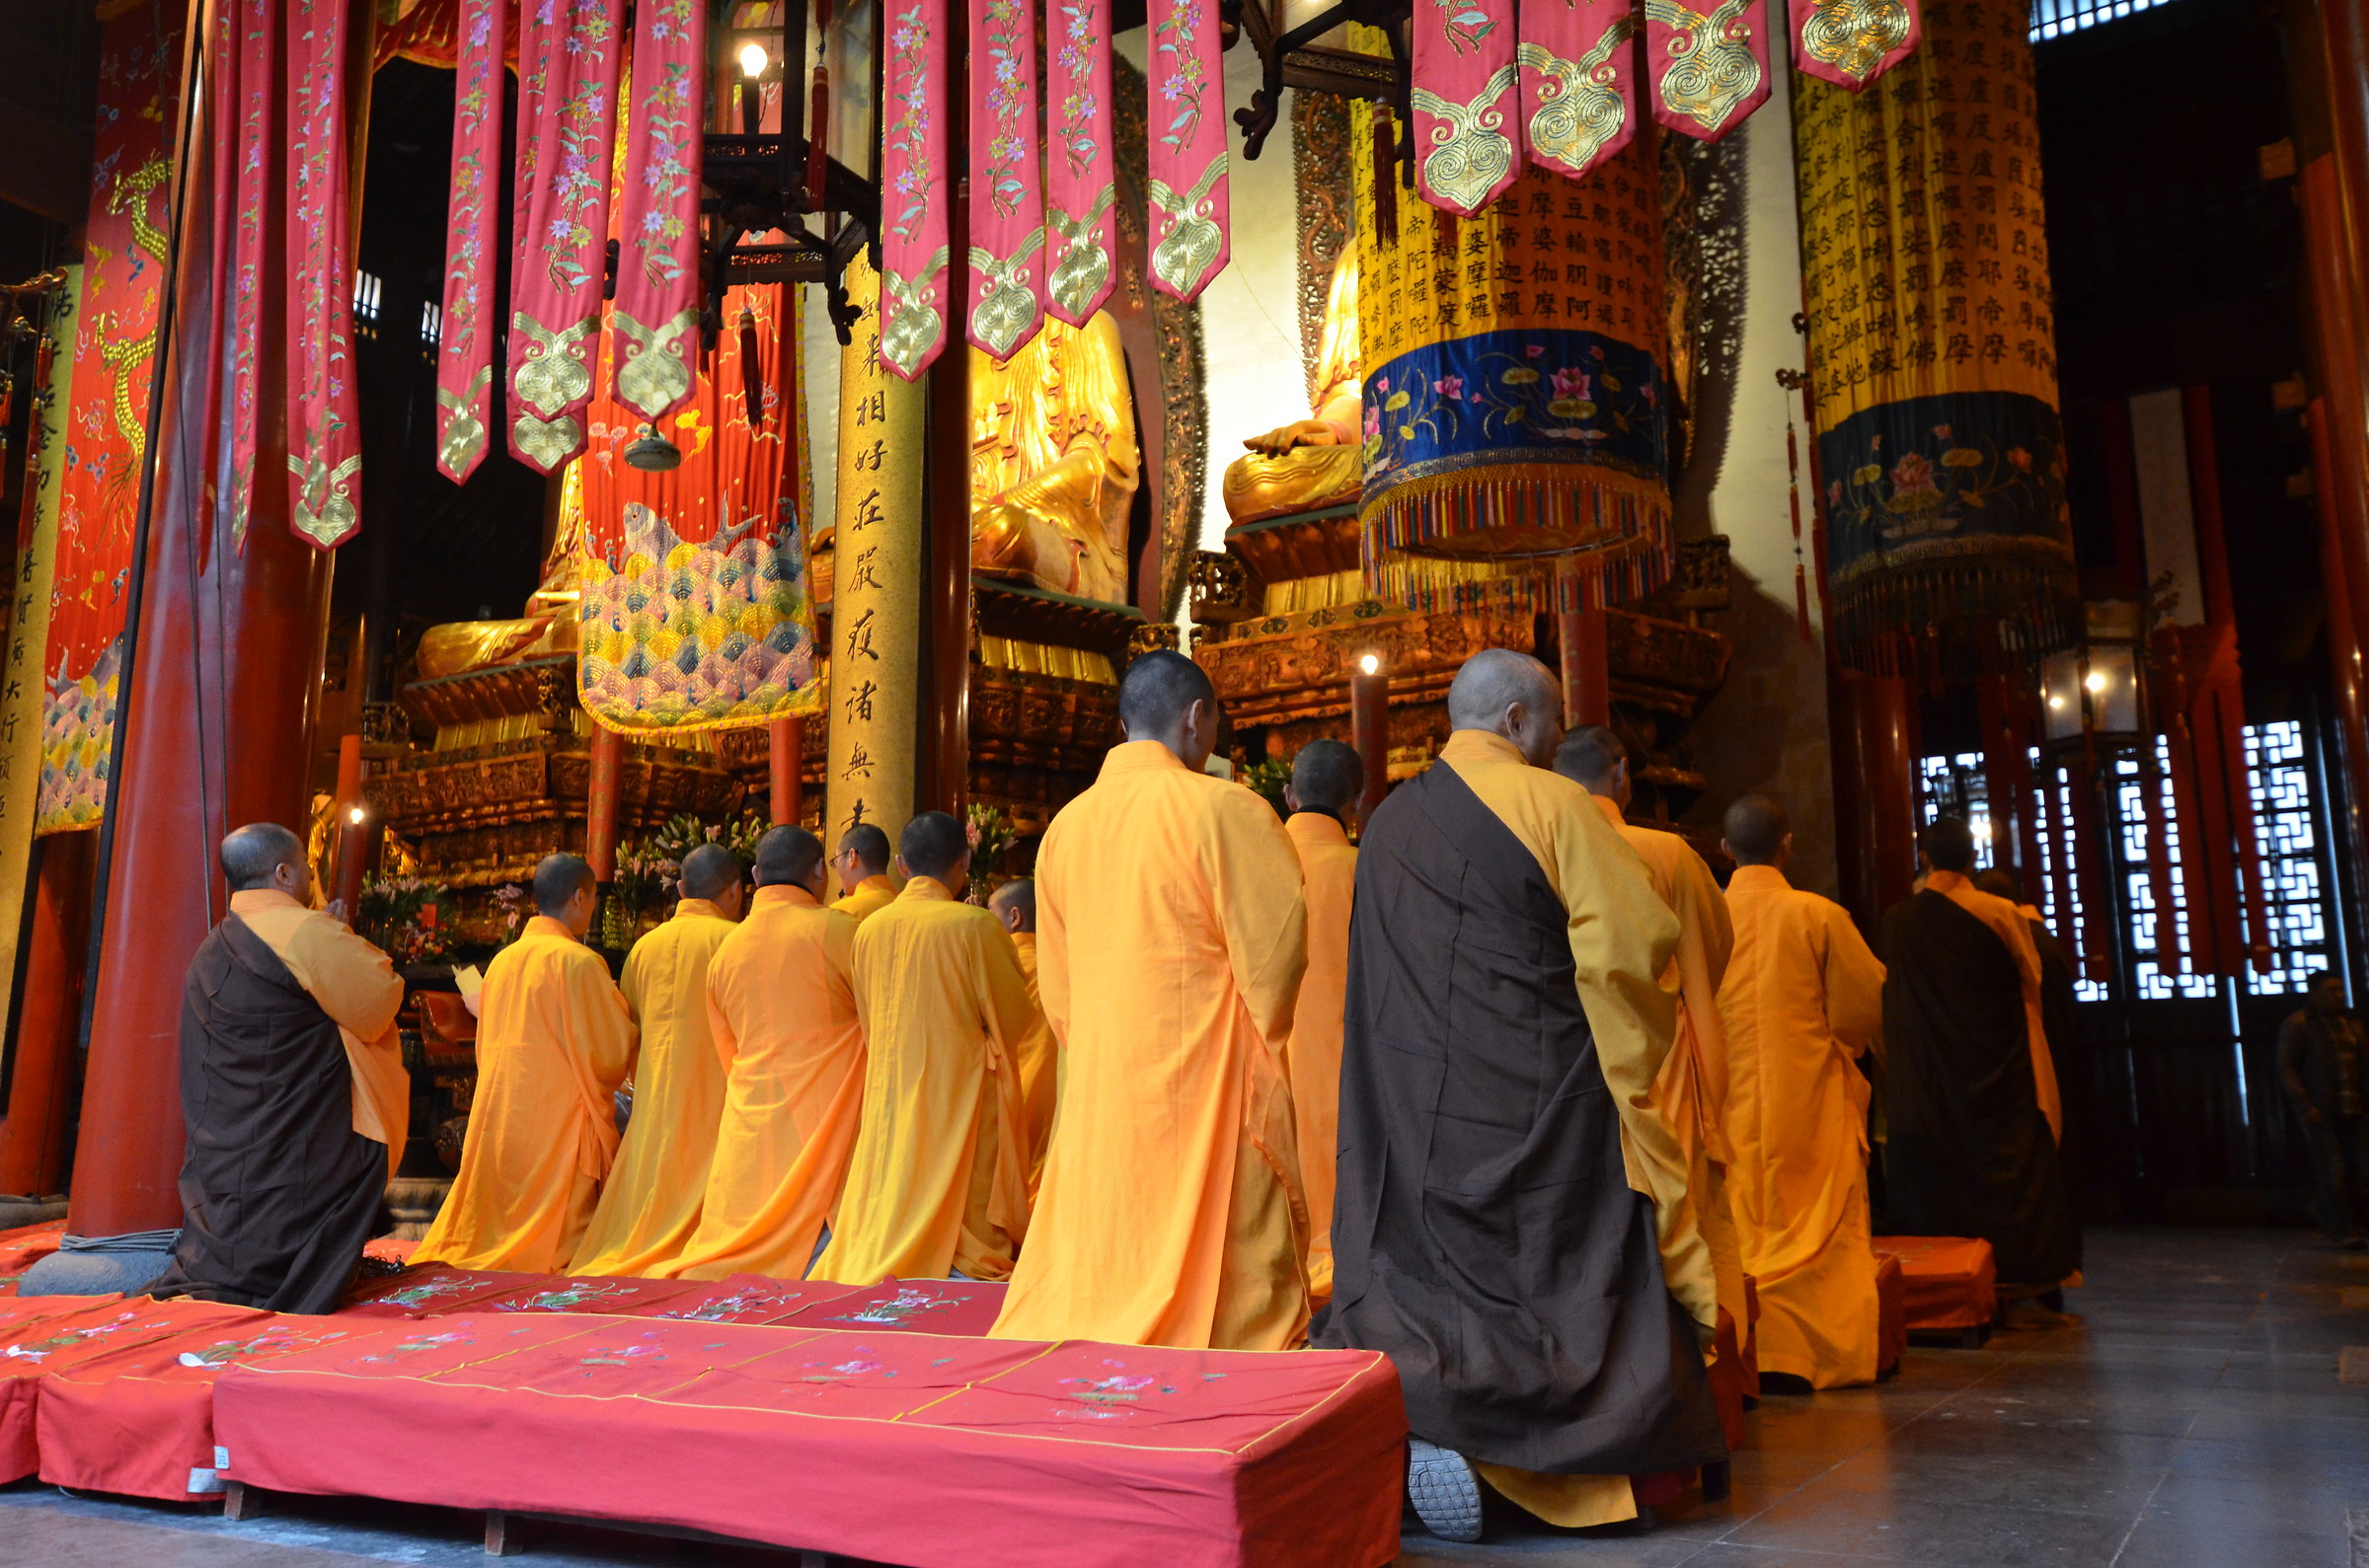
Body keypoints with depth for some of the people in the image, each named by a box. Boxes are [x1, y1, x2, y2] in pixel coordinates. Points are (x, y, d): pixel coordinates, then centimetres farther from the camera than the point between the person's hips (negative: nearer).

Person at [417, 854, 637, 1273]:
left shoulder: (502, 961, 9)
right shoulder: (578, 961, -12)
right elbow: (613, 1050, -9)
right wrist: (626, 1013, 11)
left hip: (497, 1121, 7)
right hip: (557, 1123, -7)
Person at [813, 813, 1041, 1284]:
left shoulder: (869, 930, 3)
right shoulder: (976, 927, -12)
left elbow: (868, 1027, 13)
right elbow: (1014, 1019, -4)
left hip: (888, 1100, 5)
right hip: (961, 1099, -5)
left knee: (883, 1231, 10)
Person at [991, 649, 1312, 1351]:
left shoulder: (1065, 825, 8)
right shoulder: (1222, 809, -11)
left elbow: (1057, 989, 12)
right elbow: (1277, 948, -9)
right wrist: (1256, 1041, 8)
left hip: (1097, 1089, 6)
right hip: (1205, 1085, -6)